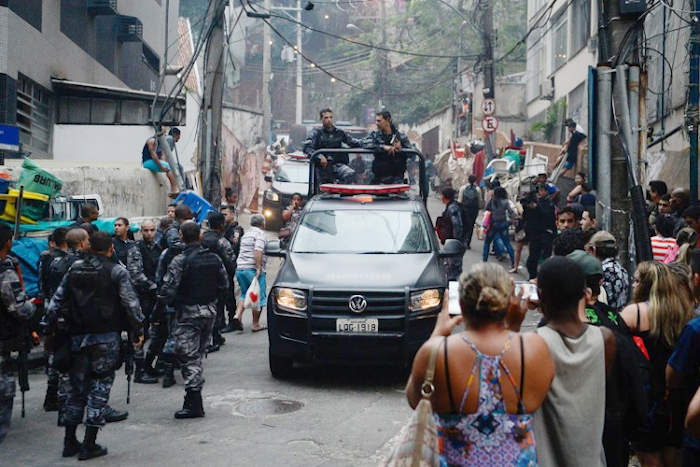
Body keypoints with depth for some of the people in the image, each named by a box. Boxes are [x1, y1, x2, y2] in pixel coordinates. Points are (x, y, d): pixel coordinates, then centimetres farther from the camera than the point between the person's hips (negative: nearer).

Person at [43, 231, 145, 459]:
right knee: (100, 387, 2)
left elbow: (57, 299, 10)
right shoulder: (116, 271, -6)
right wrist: (138, 330, -2)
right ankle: (89, 445, 2)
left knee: (77, 386, 14)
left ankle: (70, 442, 20)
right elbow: (130, 303, -9)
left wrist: (48, 325, 16)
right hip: (106, 337, -5)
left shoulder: (74, 269, 8)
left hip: (78, 336, 5)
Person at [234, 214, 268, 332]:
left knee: (244, 294, 21)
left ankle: (238, 315, 0)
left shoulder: (245, 235, 20)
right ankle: (256, 324, 4)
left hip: (239, 268, 8)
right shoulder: (260, 235, -7)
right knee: (259, 297, 2)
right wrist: (259, 269, -23)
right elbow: (258, 251, -21)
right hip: (252, 269, -8)